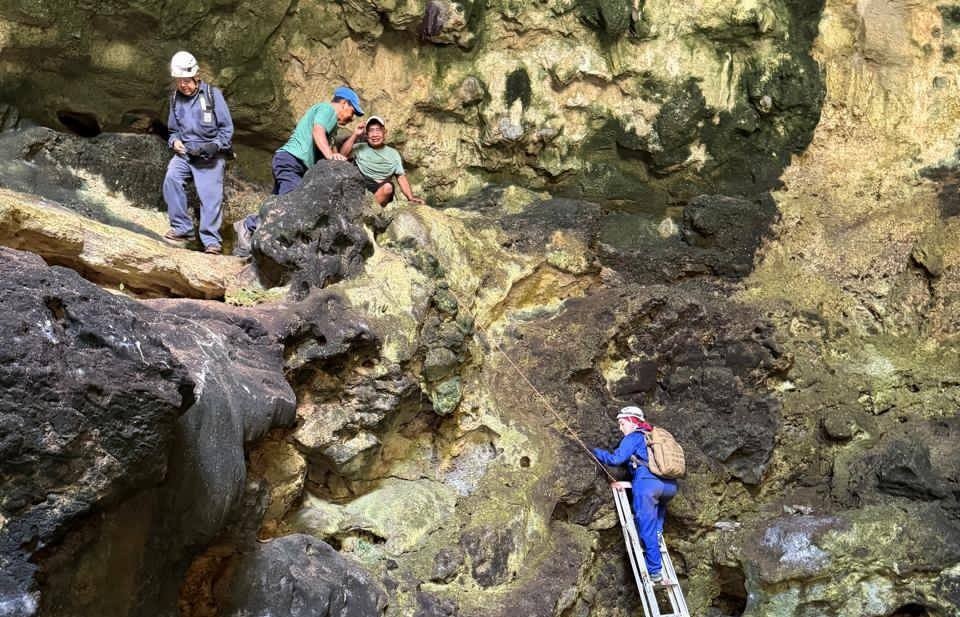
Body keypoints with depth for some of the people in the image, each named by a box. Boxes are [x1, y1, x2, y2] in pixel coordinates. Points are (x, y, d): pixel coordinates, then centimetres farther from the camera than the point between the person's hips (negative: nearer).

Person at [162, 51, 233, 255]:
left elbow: (227, 127, -3)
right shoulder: (175, 99, 10)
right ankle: (182, 228, -15)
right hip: (185, 152, 4)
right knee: (171, 178, -22)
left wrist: (215, 146, -18)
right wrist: (174, 141, -2)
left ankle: (211, 240, -9)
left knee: (211, 194, -14)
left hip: (211, 154, -4)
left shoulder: (212, 94, -5)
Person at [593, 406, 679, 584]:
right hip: (669, 486, 7)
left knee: (647, 528, -1)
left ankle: (655, 571, -3)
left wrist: (594, 452, 12)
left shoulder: (633, 437, 8)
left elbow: (615, 459, 0)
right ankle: (657, 531, 17)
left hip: (647, 483, -7)